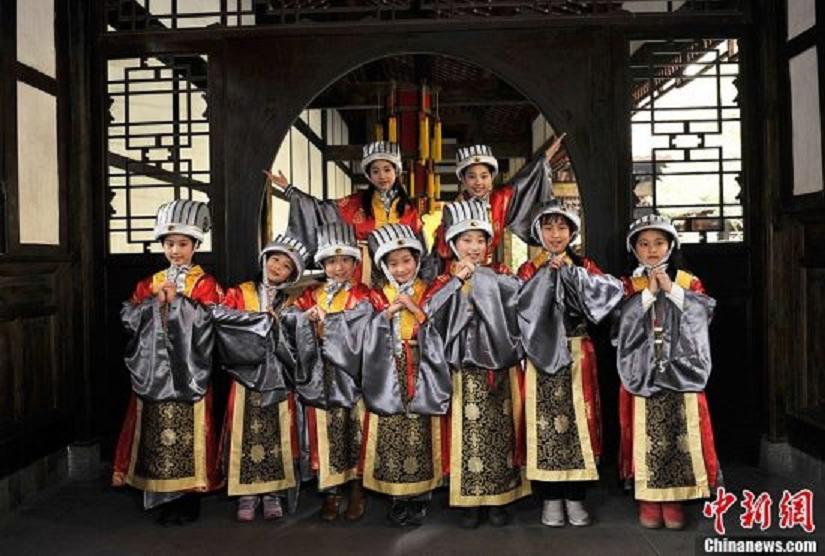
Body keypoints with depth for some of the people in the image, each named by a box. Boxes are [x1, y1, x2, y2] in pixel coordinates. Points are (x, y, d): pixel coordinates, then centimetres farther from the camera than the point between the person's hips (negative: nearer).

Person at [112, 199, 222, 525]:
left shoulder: (205, 283, 2)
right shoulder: (150, 283, 13)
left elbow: (206, 320, -11)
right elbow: (128, 318, 4)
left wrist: (176, 299, -13)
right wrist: (156, 300, -9)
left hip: (188, 370, -4)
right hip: (154, 369, 4)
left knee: (187, 430, -3)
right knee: (157, 429, 4)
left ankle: (189, 497, 8)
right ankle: (164, 496, 16)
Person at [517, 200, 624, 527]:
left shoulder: (584, 266, 8)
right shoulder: (529, 269, 6)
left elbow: (610, 293, -10)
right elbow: (519, 305, -11)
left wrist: (571, 270, -13)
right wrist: (545, 271, -12)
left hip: (576, 355, 1)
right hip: (540, 355, -1)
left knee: (577, 419, 2)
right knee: (544, 421, 1)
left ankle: (575, 497, 13)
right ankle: (550, 498, 12)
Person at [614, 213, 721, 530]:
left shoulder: (689, 282, 11)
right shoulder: (627, 287, 7)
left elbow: (704, 311, -7)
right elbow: (624, 321, -9)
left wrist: (670, 288, -12)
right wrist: (649, 292, -12)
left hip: (681, 370, 1)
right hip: (642, 372, -1)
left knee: (680, 435, -1)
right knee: (646, 435, -1)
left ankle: (674, 497, 11)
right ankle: (648, 498, 9)